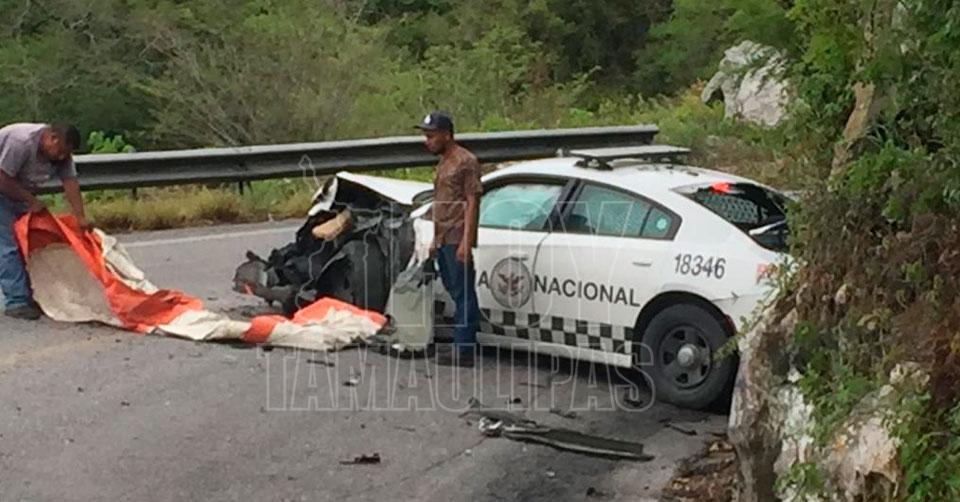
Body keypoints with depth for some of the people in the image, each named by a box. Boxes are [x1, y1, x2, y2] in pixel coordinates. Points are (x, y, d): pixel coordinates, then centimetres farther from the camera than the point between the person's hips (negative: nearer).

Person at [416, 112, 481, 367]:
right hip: (443, 239, 9)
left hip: (457, 239, -9)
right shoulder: (443, 163, 19)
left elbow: (472, 202, -13)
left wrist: (466, 241, -20)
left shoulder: (466, 161, -8)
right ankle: (461, 347, 14)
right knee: (454, 292, 9)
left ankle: (464, 351, -6)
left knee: (464, 293, -6)